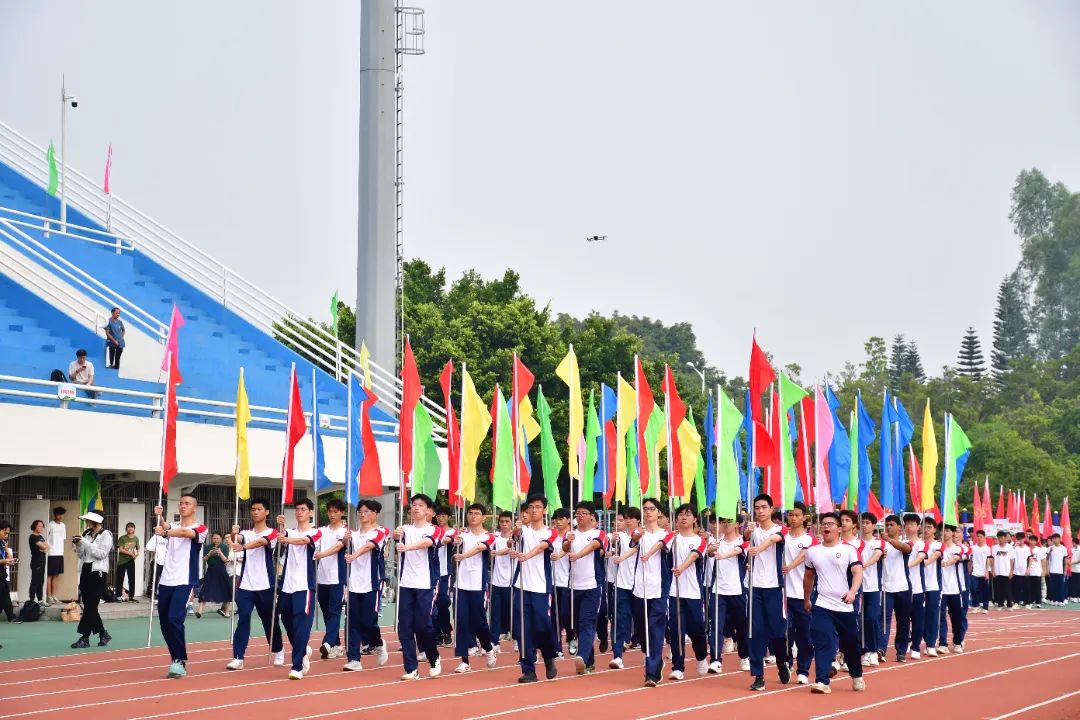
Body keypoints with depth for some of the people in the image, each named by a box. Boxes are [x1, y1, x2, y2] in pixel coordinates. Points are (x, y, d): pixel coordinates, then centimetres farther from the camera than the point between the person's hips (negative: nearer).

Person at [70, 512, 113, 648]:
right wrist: (78, 545, -3)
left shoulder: (106, 535, -5)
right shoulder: (87, 534, 12)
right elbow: (81, 555, 15)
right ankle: (103, 634, 19)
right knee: (89, 607, 8)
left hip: (98, 573, -7)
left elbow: (102, 554, -16)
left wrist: (85, 543, -17)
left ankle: (85, 638, -6)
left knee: (90, 606, -8)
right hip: (85, 571, 7)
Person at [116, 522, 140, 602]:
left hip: (131, 561, 4)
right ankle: (119, 596, 5)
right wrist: (130, 553, -21)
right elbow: (120, 549, -15)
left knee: (132, 579, 5)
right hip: (122, 561, -3)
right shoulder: (122, 538, -8)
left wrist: (137, 553, -9)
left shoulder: (136, 538, 5)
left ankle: (131, 596, 12)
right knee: (120, 579, 0)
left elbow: (137, 548, 14)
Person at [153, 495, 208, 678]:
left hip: (184, 582, -6)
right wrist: (159, 517, -30)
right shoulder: (172, 527, 14)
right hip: (166, 581, 6)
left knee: (175, 619, -19)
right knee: (165, 621, 8)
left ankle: (180, 662, -9)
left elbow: (185, 532, -24)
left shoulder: (200, 529, -3)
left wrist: (164, 532, -38)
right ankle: (176, 660, 21)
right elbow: (164, 528, -10)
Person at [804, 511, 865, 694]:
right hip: (822, 606, 1)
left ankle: (857, 676, 34)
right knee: (823, 643, -13)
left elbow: (858, 572, -14)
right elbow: (808, 576, 21)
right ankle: (821, 681, -15)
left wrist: (852, 591, -31)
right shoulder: (812, 551, 7)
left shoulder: (849, 549, -2)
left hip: (845, 606, -1)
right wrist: (806, 599, 25)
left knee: (851, 644, 12)